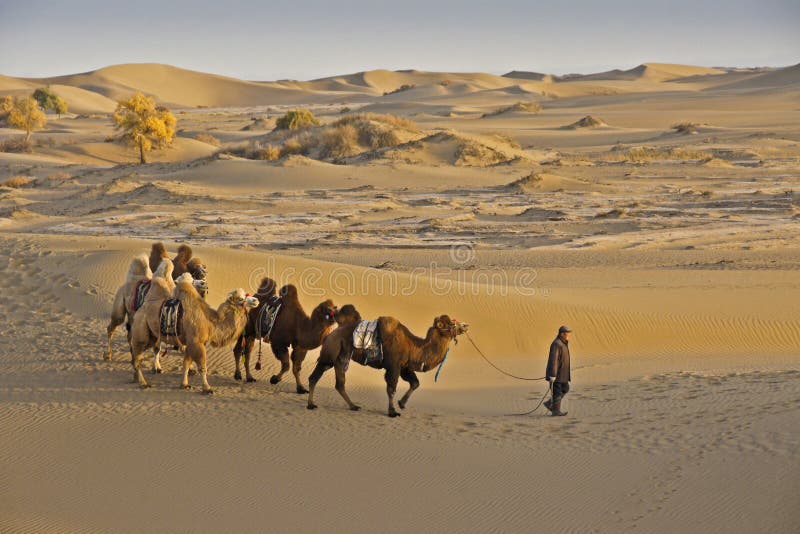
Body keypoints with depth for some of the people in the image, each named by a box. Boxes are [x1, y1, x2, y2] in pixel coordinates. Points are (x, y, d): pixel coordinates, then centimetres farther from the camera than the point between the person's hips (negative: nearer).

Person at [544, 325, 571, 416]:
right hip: (556, 373, -10)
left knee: (565, 388, 14)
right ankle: (556, 410, 5)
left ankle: (549, 404, 19)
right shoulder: (556, 344, -21)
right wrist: (553, 375, -26)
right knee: (557, 392, -3)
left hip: (561, 373, 10)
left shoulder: (563, 343, 11)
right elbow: (553, 360, -25)